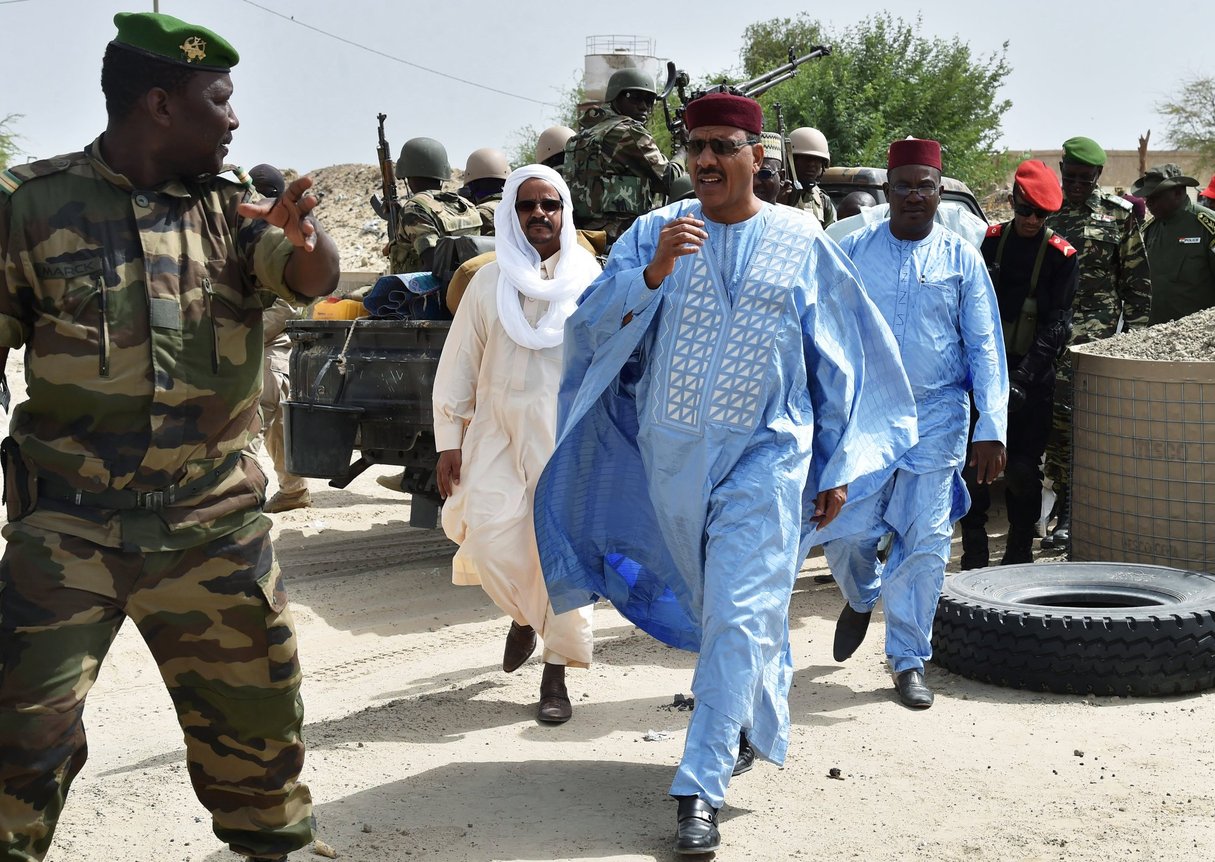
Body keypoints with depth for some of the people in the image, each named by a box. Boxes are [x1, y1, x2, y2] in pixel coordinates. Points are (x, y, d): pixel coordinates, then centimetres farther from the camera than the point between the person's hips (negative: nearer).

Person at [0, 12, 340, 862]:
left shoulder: (232, 209, 4)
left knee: (257, 710, 14)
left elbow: (317, 278, -12)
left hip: (214, 519, 3)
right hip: (68, 522, -3)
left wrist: (303, 234, -35)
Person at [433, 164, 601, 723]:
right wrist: (449, 441, 4)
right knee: (490, 535, -13)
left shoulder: (589, 280, 4)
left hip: (568, 431, -1)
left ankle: (555, 676, 7)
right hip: (498, 429, 1)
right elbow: (458, 366, 8)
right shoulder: (489, 282, 7)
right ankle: (524, 615, 21)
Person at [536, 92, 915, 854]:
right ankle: (756, 723, 43)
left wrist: (838, 469, 4)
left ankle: (702, 789, -6)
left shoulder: (802, 245, -2)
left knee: (737, 619, -10)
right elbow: (593, 329, -8)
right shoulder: (654, 234, 1)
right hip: (672, 455, 3)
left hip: (764, 456, -3)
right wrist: (655, 271, -23)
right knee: (714, 608, 18)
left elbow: (839, 365, 5)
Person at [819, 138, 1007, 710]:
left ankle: (909, 661, 11)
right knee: (846, 533, -4)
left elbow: (985, 348, 4)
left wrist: (991, 430, -4)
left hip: (937, 418, 0)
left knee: (925, 541, -2)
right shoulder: (852, 251, 4)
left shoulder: (962, 259, 4)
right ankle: (862, 597, 31)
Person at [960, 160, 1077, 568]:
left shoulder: (1061, 256, -2)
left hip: (1033, 376, -2)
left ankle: (1019, 554, 13)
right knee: (974, 463, -1)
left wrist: (1022, 379, -17)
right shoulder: (989, 241, 6)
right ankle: (974, 557, 8)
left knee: (1023, 469, 1)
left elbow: (1055, 325, -7)